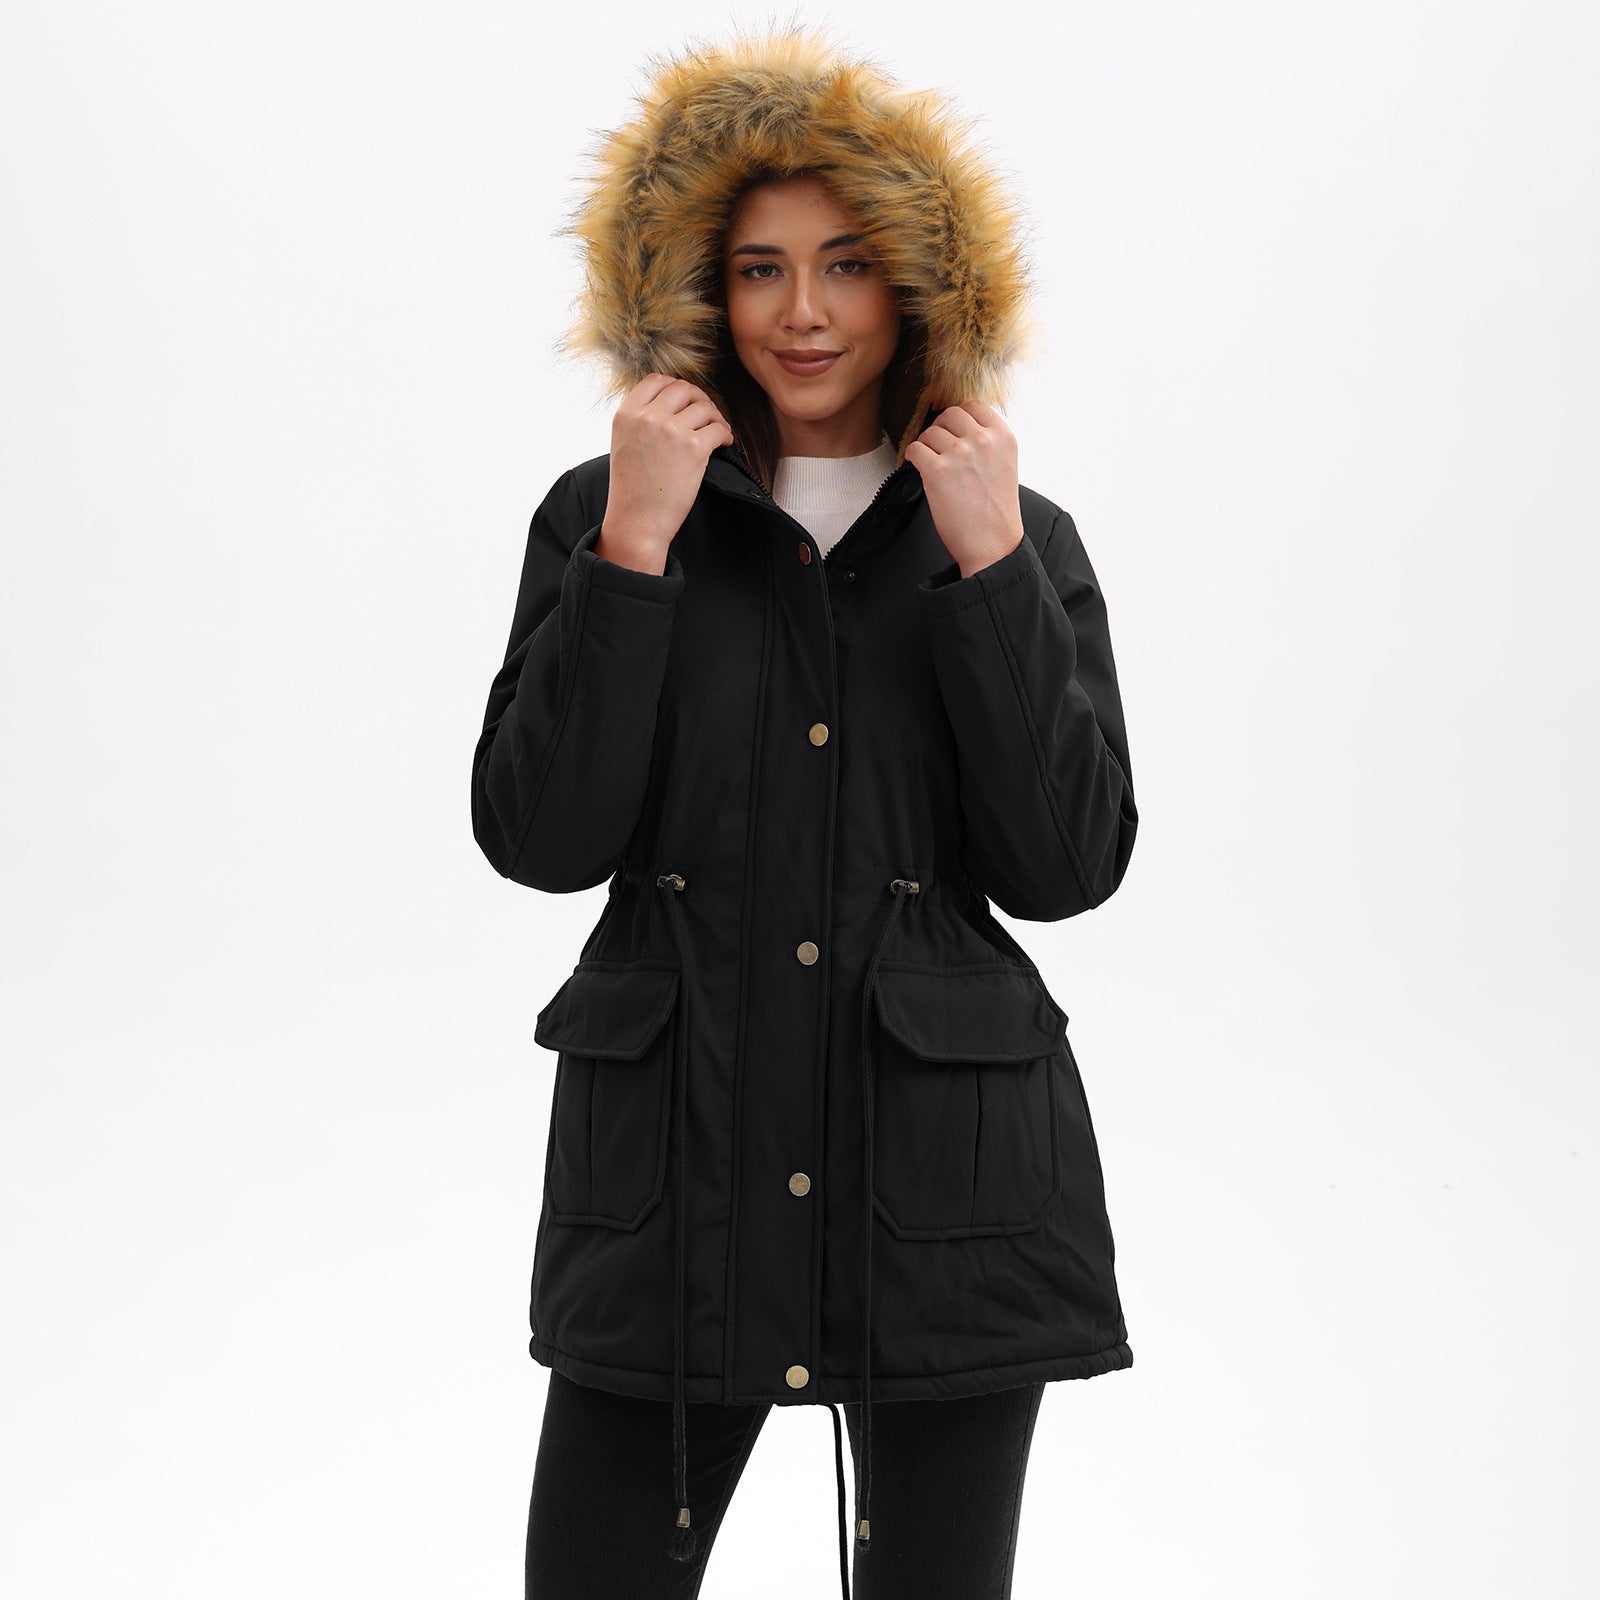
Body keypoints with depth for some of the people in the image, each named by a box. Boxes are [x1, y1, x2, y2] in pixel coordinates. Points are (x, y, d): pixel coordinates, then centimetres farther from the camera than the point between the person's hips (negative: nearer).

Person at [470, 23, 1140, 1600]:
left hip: (948, 1174, 1)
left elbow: (1065, 867, -5)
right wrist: (635, 544, -12)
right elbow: (538, 840, -7)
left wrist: (988, 563, -10)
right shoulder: (604, 518, 4)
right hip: (676, 1160, 0)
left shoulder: (1023, 539, 5)